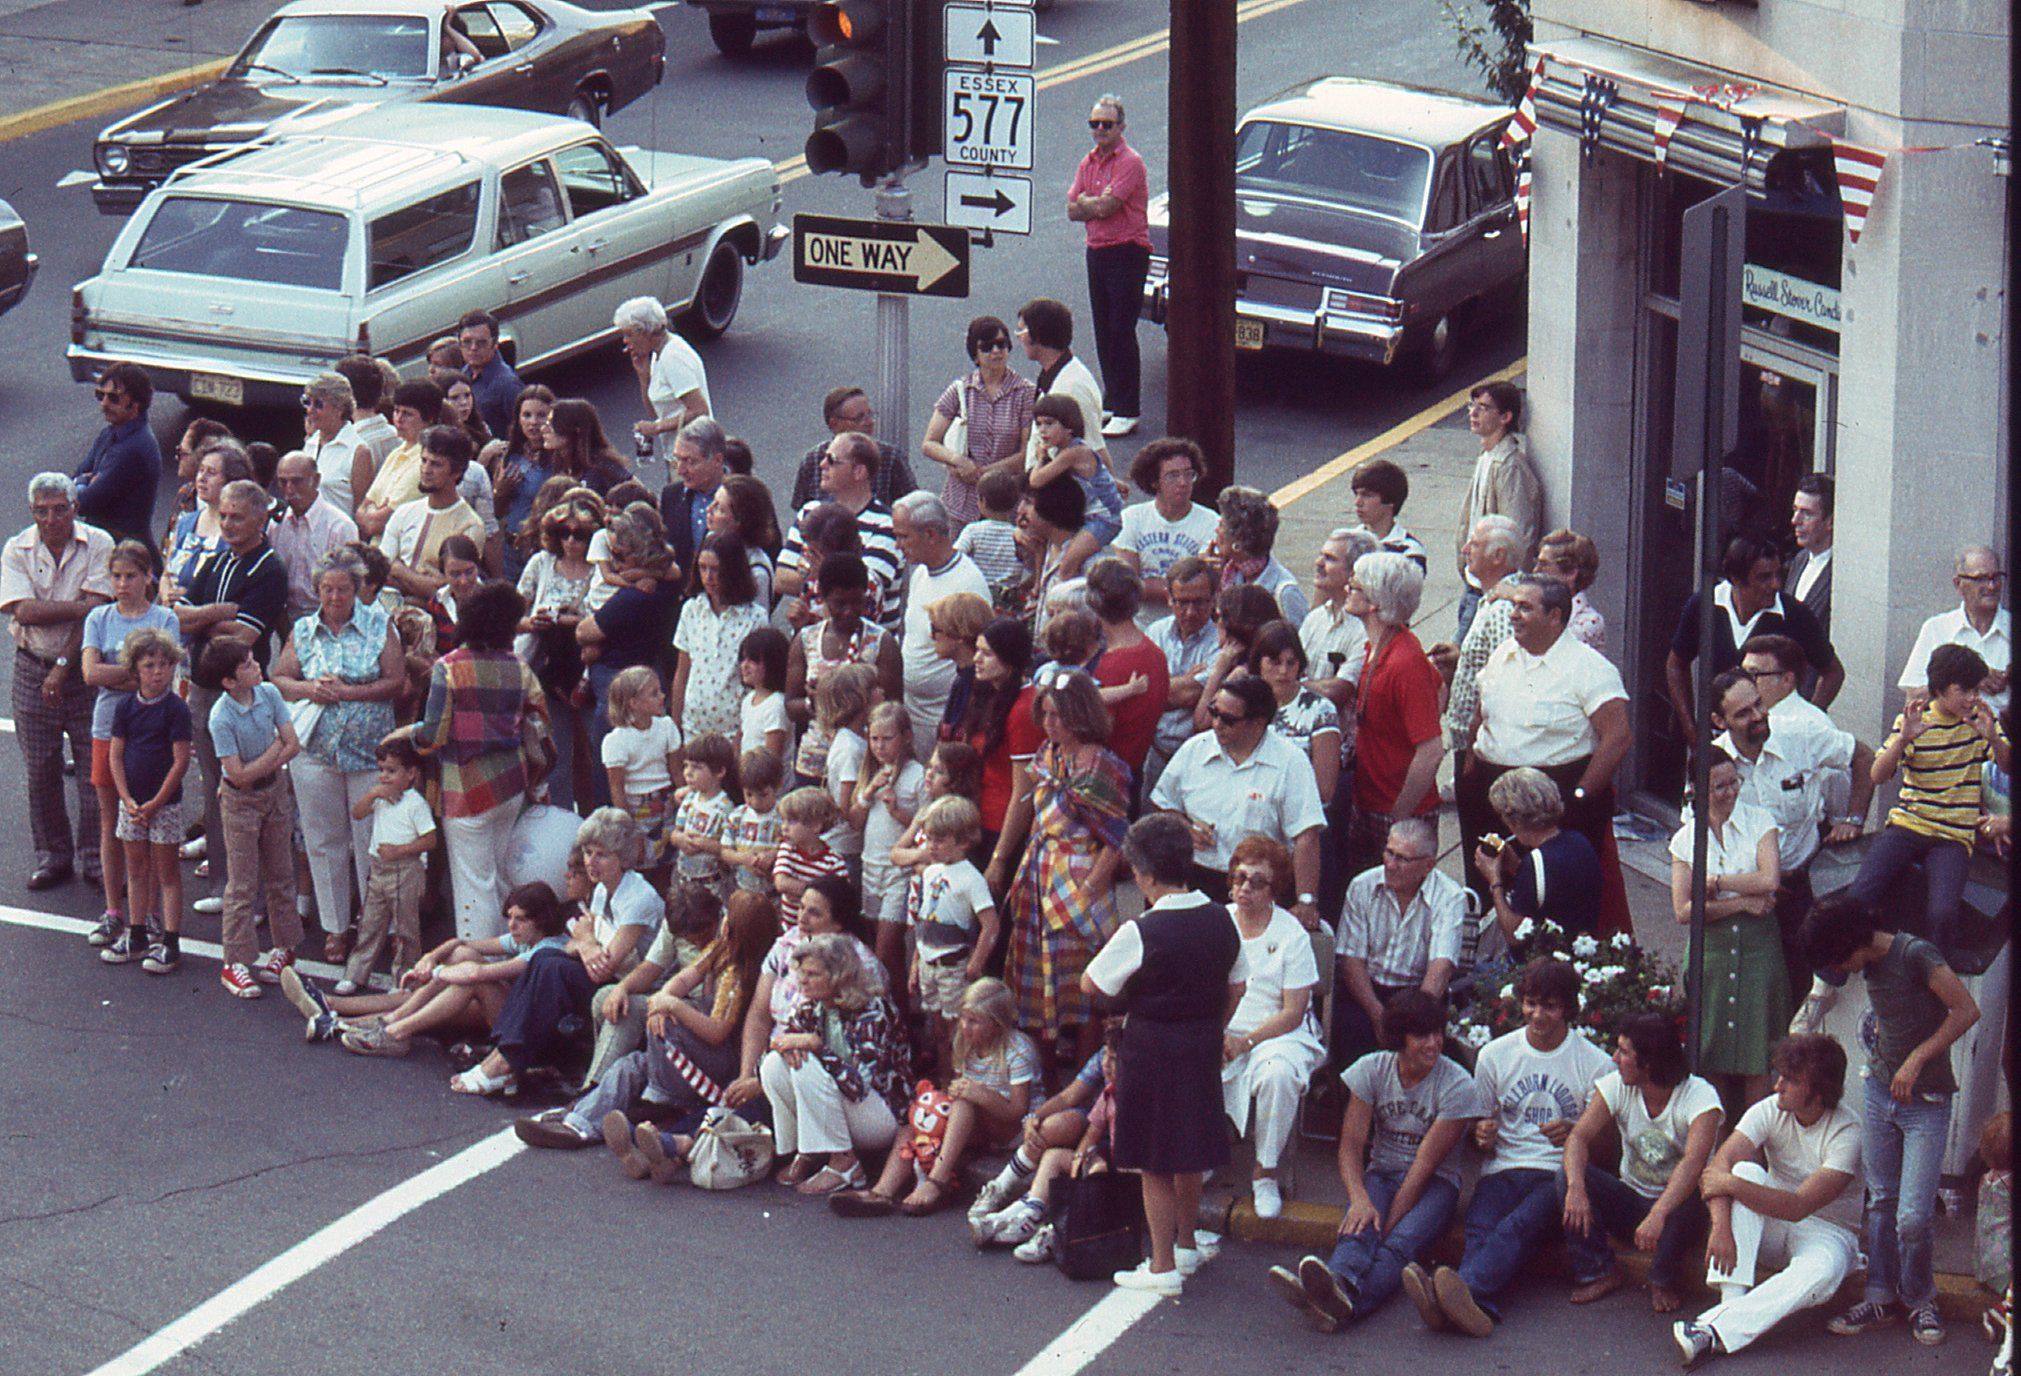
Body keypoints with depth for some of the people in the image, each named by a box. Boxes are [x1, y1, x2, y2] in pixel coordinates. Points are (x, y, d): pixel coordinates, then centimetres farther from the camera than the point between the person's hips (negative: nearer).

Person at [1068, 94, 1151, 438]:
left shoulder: (1130, 163, -13)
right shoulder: (1089, 162, 12)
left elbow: (1105, 207, -20)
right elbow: (1073, 210, 6)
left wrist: (1086, 202, -2)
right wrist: (1099, 204, -10)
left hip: (1127, 253, -8)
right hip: (1096, 252, 8)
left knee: (1121, 332, -8)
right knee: (1104, 332, 13)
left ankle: (1127, 411, -6)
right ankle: (1111, 401, 22)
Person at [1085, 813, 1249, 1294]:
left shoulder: (1140, 934, -19)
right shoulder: (1222, 921, -1)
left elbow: (1091, 985, -10)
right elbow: (1235, 988, 10)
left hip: (1152, 1051, -6)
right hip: (1204, 1048, 6)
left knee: (1155, 1165, 3)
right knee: (1189, 1155, 21)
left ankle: (1163, 1266, 8)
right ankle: (1186, 1245, 35)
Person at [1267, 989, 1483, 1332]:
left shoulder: (1457, 1085, -11)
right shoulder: (1372, 1070, -1)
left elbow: (1426, 1162, -17)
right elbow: (1351, 1143, -7)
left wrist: (1388, 1223, -24)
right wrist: (1360, 1198, -27)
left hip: (1435, 1182, -3)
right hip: (1380, 1173, 3)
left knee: (1402, 1242, -36)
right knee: (1359, 1227, -34)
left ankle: (1346, 1303, -67)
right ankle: (1341, 1279, -69)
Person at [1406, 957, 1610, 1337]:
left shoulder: (1594, 1063, 7)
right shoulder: (1494, 1055, 15)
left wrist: (1573, 1134, -17)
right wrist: (1482, 1138, -4)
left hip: (1558, 1174, -3)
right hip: (1503, 1169, 3)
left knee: (1518, 1226, -36)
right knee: (1481, 1228, -33)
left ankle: (1466, 1289, -65)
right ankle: (1478, 1306, -63)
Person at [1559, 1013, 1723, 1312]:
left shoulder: (1700, 1097, -21)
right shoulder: (1616, 1086, -5)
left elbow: (1693, 1163, -36)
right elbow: (1578, 1137, -15)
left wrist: (1658, 1216, -52)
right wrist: (1576, 1188, -37)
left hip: (1674, 1203, -4)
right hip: (1630, 1203, 4)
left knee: (1690, 1205, -38)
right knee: (1567, 1176, -21)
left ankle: (1663, 1281, -10)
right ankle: (1601, 1273, -9)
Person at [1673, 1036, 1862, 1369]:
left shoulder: (1847, 1132, -22)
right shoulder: (1770, 1111, -10)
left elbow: (1799, 1207, -30)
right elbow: (1718, 1167, -22)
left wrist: (1731, 1185, -33)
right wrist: (1722, 1226, -38)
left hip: (1828, 1231, -4)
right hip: (1771, 1222, 4)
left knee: (1822, 1270, -38)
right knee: (1746, 1170, -26)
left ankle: (1716, 1332, -48)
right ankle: (1733, 1299, -37)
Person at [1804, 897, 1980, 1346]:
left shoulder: (1916, 955, -17)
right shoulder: (1872, 966, 7)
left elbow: (1967, 1010, -20)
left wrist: (1915, 1060, -20)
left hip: (1926, 1102, -7)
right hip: (1879, 1091, 7)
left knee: (1913, 1216, -8)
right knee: (1881, 1202, 8)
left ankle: (1919, 1300, 12)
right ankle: (1881, 1298, 17)